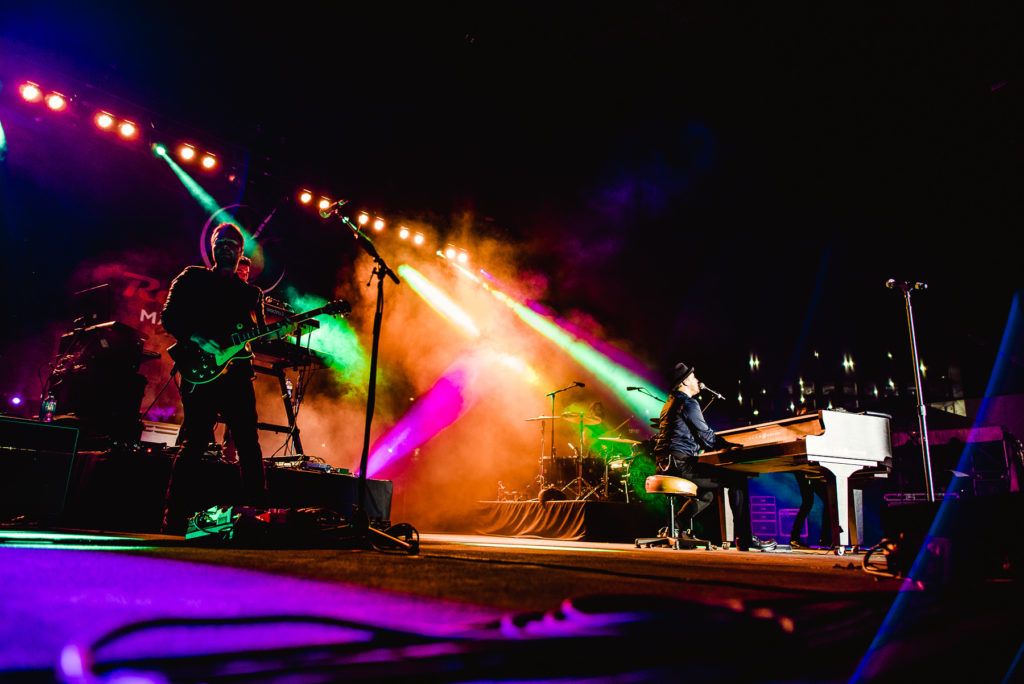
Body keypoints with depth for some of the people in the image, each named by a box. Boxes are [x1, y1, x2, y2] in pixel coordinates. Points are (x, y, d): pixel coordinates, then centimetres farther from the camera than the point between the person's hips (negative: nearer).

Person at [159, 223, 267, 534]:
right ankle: (174, 520, 3)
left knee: (249, 446, 0)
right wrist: (198, 340, -13)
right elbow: (169, 316, 3)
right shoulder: (193, 278, 12)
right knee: (193, 444, -5)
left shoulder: (251, 293, 21)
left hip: (237, 374, 3)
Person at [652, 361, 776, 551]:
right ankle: (744, 539, -3)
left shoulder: (670, 403, 23)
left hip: (667, 464, 10)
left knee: (707, 493, 30)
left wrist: (723, 446, 25)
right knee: (737, 478, -4)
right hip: (681, 463, -10)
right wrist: (729, 447, 8)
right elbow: (706, 436, -9)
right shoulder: (688, 403, -7)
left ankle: (675, 527, 16)